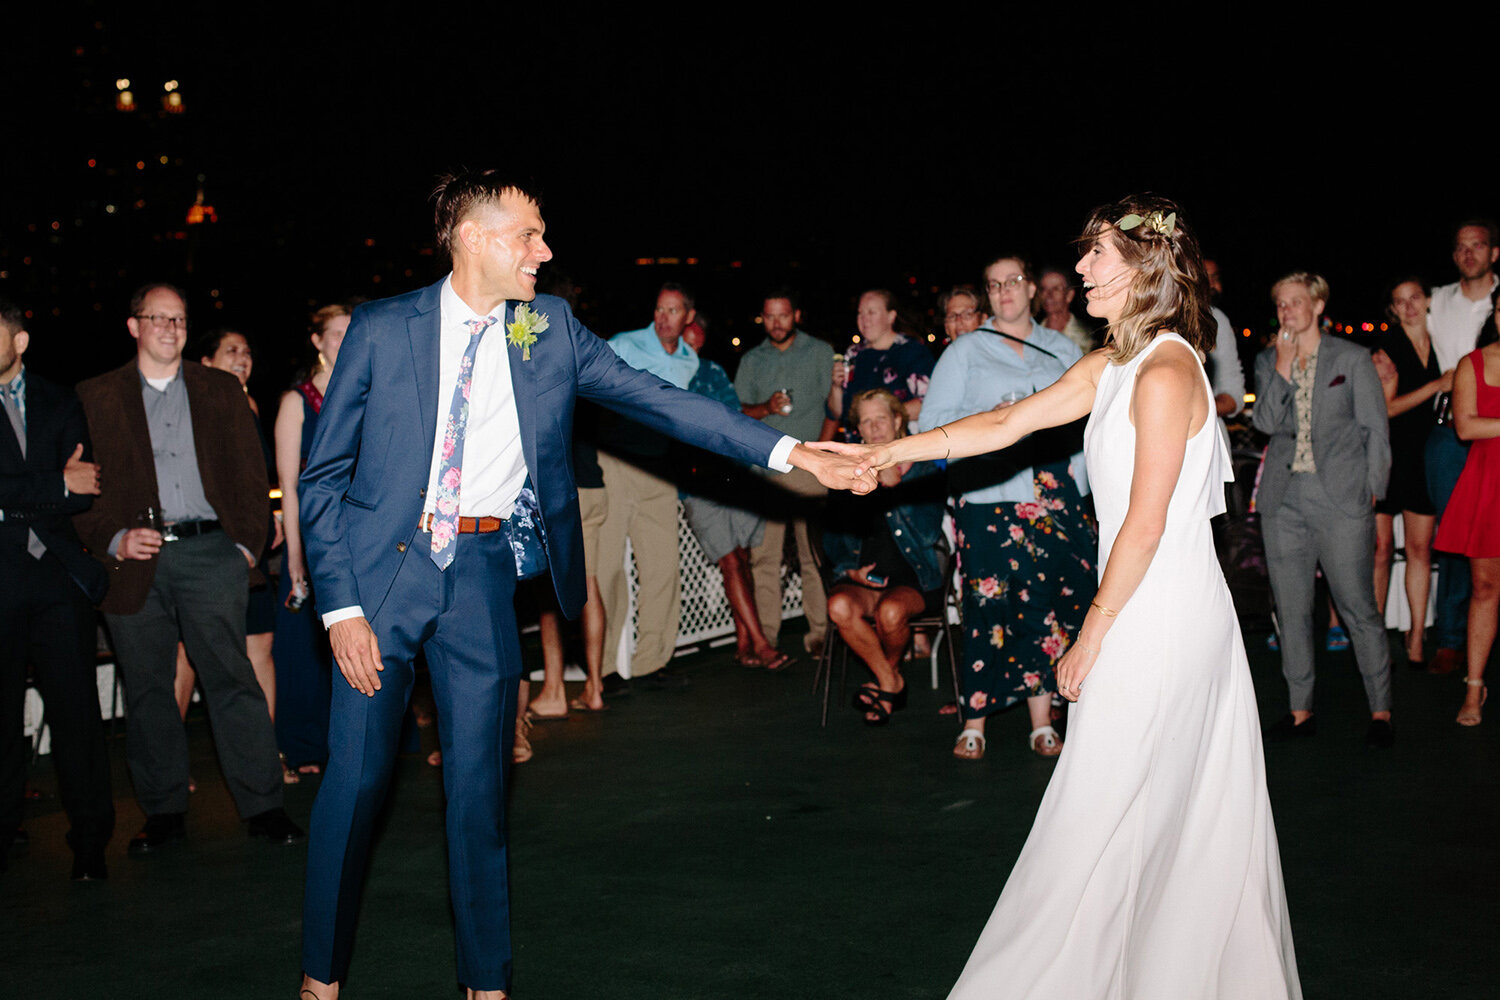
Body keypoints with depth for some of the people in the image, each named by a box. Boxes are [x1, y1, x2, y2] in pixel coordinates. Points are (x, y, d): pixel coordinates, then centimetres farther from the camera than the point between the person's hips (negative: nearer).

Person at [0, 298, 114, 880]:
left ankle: (90, 843, 7)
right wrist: (58, 485, -9)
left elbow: (85, 492, 4)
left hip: (59, 574, 2)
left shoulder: (59, 405, 13)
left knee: (76, 710, 0)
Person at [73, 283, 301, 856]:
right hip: (135, 561, 1)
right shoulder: (97, 398, 11)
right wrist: (114, 541, -9)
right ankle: (164, 813, 16)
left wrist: (246, 545, 2)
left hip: (210, 553, 0)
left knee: (233, 679, -4)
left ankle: (264, 807, 1)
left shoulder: (221, 390, 14)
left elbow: (251, 473, 12)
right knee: (147, 689, 5)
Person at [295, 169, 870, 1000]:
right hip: (385, 564, -2)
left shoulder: (549, 329, 3)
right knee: (355, 776, 1)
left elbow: (661, 401, -1)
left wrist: (790, 452, -9)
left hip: (483, 572, 2)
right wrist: (339, 605, -9)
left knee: (479, 783, 7)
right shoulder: (382, 329, -4)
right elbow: (323, 475, -1)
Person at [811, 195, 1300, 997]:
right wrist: (887, 452, 9)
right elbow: (1007, 424, 13)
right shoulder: (1112, 365, 12)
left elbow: (1145, 523, -17)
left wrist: (1092, 634, -11)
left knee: (1102, 818, 0)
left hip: (1159, 621, -9)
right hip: (1157, 612, 9)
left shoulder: (1165, 372, -16)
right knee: (1194, 818, 16)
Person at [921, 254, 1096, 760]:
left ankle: (1042, 722, 7)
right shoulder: (965, 352, 10)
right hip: (990, 496, -2)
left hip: (1056, 499, 2)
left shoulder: (1064, 350, 16)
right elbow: (932, 421, 3)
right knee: (989, 605, -7)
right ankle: (974, 723, 1)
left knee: (1047, 604, 0)